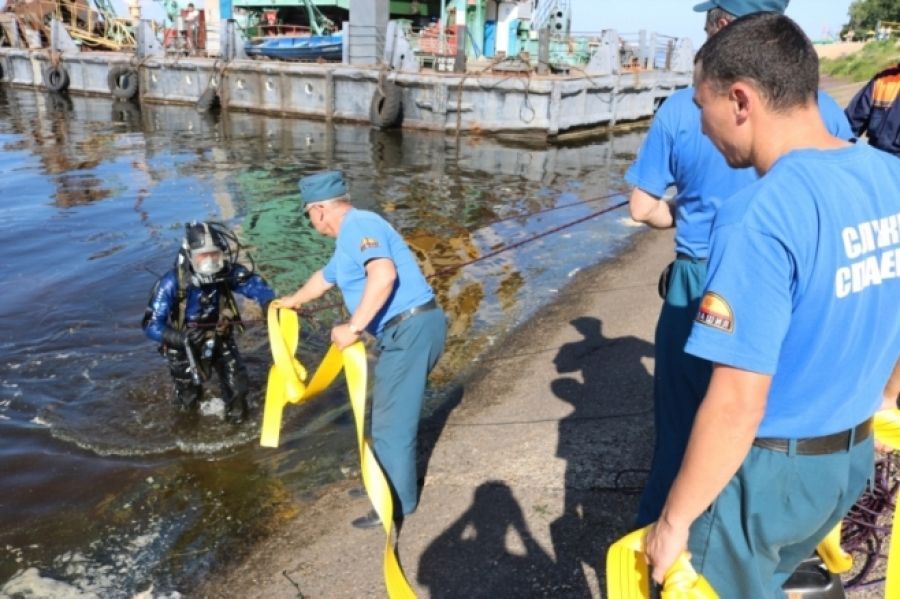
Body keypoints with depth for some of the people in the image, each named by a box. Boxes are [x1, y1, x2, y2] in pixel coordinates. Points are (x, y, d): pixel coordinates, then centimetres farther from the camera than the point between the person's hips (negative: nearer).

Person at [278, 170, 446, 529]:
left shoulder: (358, 226, -13)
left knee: (391, 421, 0)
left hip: (410, 330, -11)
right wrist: (293, 301, 57)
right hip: (411, 330, 11)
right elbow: (326, 277, 40)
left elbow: (384, 275, -33)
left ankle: (396, 505, 15)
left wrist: (353, 328, -28)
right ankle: (392, 481, 43)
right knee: (393, 413, 25)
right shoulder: (349, 237, 20)